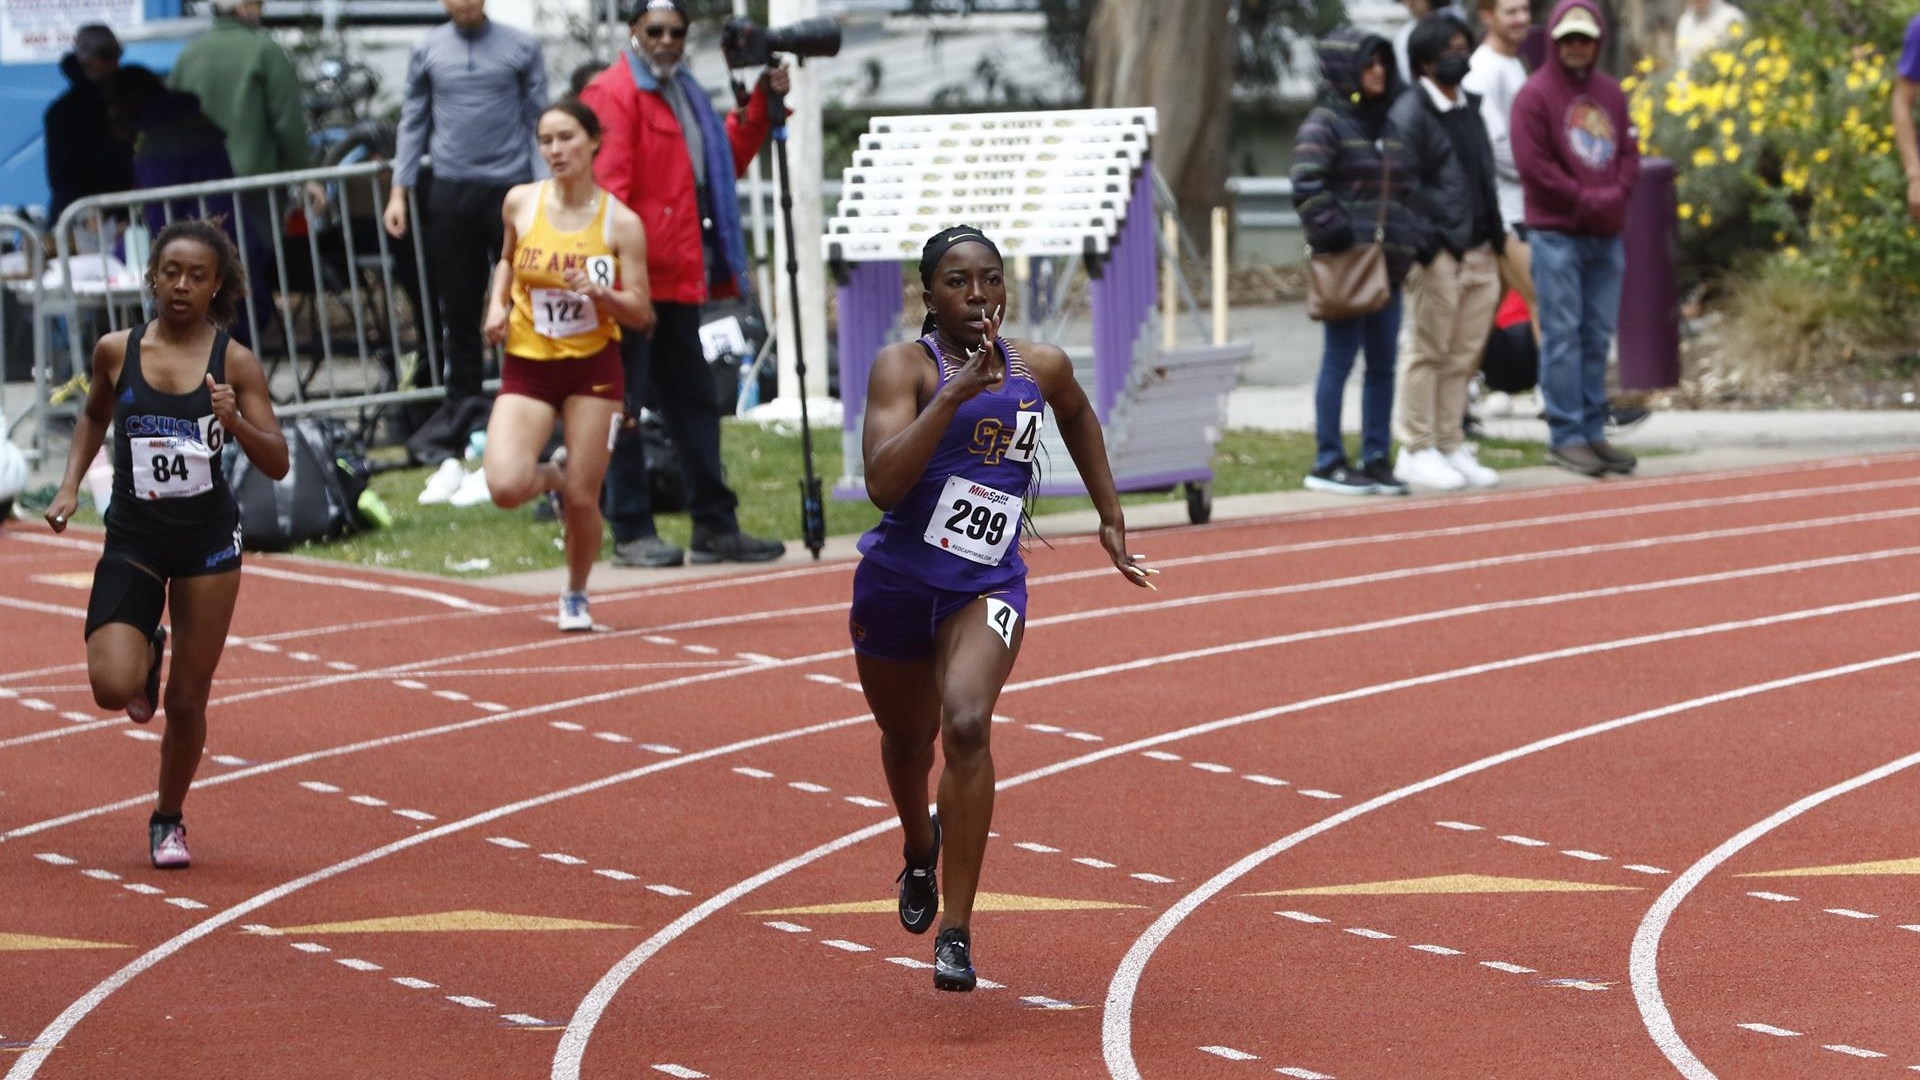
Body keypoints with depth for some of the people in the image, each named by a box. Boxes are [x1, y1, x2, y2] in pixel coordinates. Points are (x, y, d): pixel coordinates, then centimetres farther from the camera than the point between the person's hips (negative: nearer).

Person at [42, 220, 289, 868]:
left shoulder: (235, 363, -5)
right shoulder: (116, 351, -1)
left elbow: (277, 465, -6)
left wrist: (236, 421, -24)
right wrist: (71, 485, 7)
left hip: (208, 541, 0)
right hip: (132, 539, 0)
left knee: (187, 702, 6)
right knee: (112, 687, -19)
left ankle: (168, 820, 31)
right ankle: (147, 654, 19)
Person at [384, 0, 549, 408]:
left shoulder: (522, 47, 1)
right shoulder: (427, 50, 6)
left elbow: (539, 118, 1)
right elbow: (413, 122, 10)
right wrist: (399, 191, 4)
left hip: (510, 187, -2)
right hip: (450, 191, 2)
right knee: (458, 307, 8)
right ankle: (462, 403, 17)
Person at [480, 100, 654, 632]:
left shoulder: (620, 222, -8)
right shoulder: (520, 203, -2)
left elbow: (640, 313, -5)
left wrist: (599, 293, -24)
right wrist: (498, 304, 2)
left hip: (594, 368, -1)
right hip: (527, 366, 1)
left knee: (583, 500, -1)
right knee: (505, 487, -18)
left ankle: (576, 595, 27)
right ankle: (551, 478, 19)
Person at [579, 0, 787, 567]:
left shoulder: (683, 93, 19)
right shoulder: (613, 93, -10)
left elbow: (726, 159, 25)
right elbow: (606, 185, -19)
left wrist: (760, 106, 14)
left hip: (679, 277, 10)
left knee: (693, 402, 13)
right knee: (623, 406, -3)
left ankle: (715, 525, 18)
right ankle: (631, 533, 1)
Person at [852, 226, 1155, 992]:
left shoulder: (1042, 369, 0)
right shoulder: (905, 367, -13)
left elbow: (1079, 418, 25)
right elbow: (883, 484, -28)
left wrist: (1110, 518, 25)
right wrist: (956, 393, -33)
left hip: (987, 586, 0)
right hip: (897, 581, 0)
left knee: (967, 724, -25)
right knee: (907, 738, 21)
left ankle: (955, 934, -23)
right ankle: (921, 851, 58)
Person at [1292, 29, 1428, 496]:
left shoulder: (1389, 124, 16)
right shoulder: (1324, 124, -7)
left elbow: (1411, 187, 23)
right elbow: (1307, 188, -17)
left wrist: (1413, 239, 12)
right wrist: (1335, 234, -19)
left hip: (1389, 264, 7)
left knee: (1383, 362, 8)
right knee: (1340, 360, -4)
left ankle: (1376, 459, 15)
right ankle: (1328, 463, 1)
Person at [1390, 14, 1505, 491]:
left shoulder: (1469, 108, 17)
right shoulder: (1410, 114, -9)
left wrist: (1495, 235, 15)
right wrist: (1425, 246, -17)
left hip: (1479, 252, 8)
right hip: (1439, 253, -8)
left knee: (1464, 356, 10)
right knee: (1429, 353, -3)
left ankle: (1451, 447, 16)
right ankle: (1417, 452, 3)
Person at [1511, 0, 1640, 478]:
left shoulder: (1611, 93, 13)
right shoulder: (1536, 94, -5)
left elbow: (1628, 152, 13)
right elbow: (1533, 164, -12)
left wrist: (1615, 195, -5)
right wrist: (1586, 200, -12)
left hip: (1607, 234, 6)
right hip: (1557, 234, -6)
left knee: (1598, 336, 8)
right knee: (1562, 335, -5)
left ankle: (1592, 432, 13)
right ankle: (1564, 436, -4)